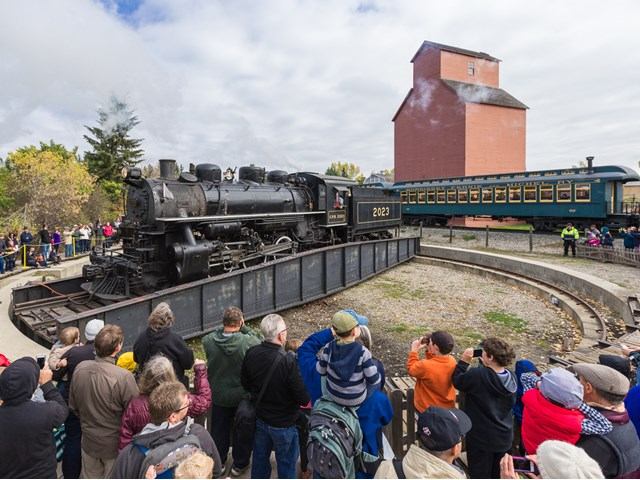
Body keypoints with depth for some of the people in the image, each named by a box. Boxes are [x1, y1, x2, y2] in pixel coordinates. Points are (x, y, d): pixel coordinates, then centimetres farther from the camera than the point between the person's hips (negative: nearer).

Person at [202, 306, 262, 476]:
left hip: (218, 396, 2)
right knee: (242, 430, 21)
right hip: (243, 396, -2)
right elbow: (261, 343, -10)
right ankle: (239, 464, 38)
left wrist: (223, 328, -10)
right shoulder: (248, 342, -30)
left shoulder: (208, 341, -22)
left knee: (218, 430, 24)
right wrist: (245, 329, -13)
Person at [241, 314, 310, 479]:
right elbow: (303, 399, -25)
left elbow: (245, 383, 2)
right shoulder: (287, 361, -32)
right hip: (283, 423, -5)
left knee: (260, 457, 25)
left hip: (260, 417, 5)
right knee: (286, 462, 17)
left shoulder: (251, 353, -14)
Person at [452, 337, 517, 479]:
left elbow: (457, 381, -13)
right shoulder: (511, 377, -9)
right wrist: (486, 366, 2)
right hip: (504, 437, 6)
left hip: (481, 438, -6)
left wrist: (464, 360, -8)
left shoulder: (477, 375, -29)